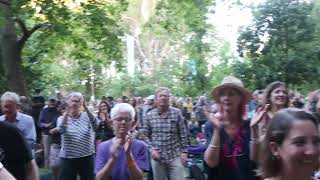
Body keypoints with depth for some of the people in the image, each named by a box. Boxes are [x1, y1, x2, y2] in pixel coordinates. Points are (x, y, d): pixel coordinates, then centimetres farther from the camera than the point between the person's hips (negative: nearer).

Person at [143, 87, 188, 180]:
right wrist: (151, 149, -6)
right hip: (157, 156, 1)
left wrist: (184, 151, -4)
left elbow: (183, 134, 1)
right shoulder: (149, 115, 0)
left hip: (175, 155, -1)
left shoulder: (177, 112, -1)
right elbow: (146, 135, 6)